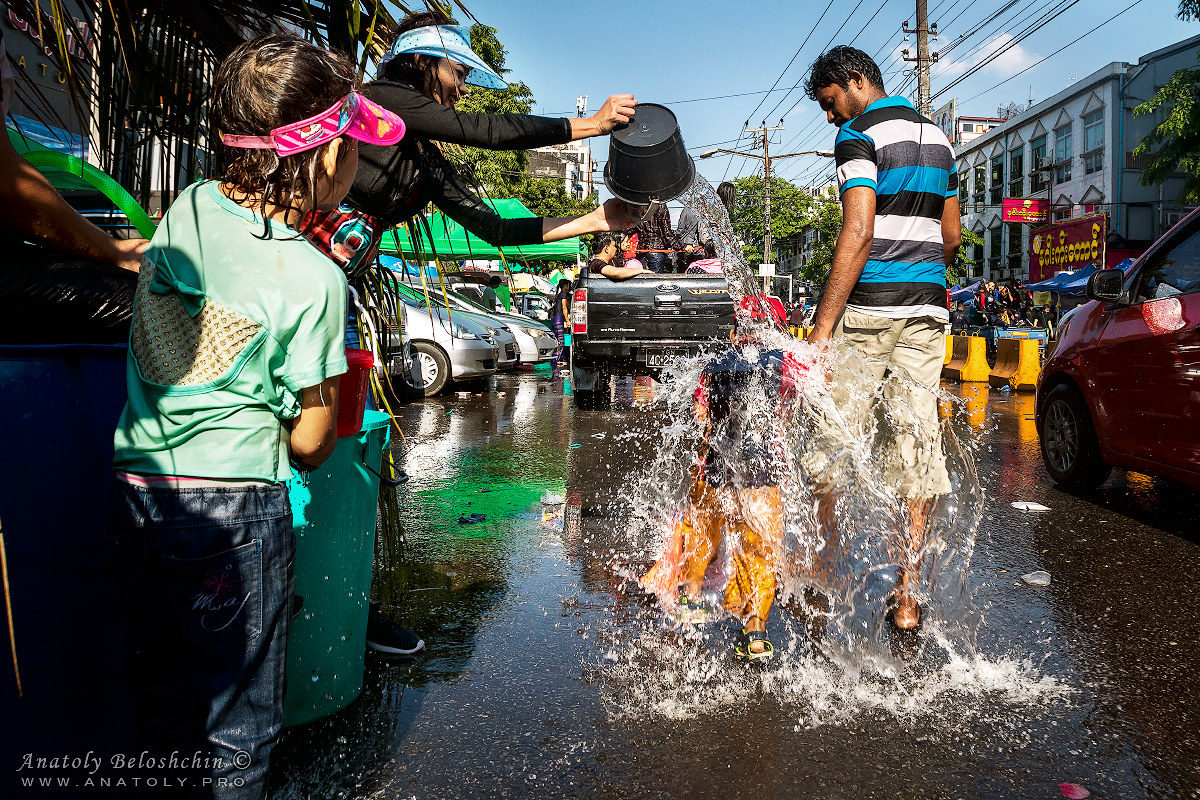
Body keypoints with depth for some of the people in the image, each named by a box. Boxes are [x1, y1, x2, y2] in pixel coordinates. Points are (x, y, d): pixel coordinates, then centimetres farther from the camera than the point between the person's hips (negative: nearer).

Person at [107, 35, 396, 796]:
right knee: (237, 717, 12)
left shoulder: (188, 207, 0)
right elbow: (311, 442, -8)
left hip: (134, 483, 6)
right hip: (233, 502, -6)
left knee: (160, 697, 23)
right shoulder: (315, 280, -16)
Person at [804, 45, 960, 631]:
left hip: (867, 309, -7)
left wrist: (823, 326, -20)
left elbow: (858, 232, -18)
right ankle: (906, 595, 9)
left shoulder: (860, 134, -5)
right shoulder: (937, 137, 18)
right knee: (917, 439, 5)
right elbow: (952, 236, 20)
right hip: (927, 311, 7)